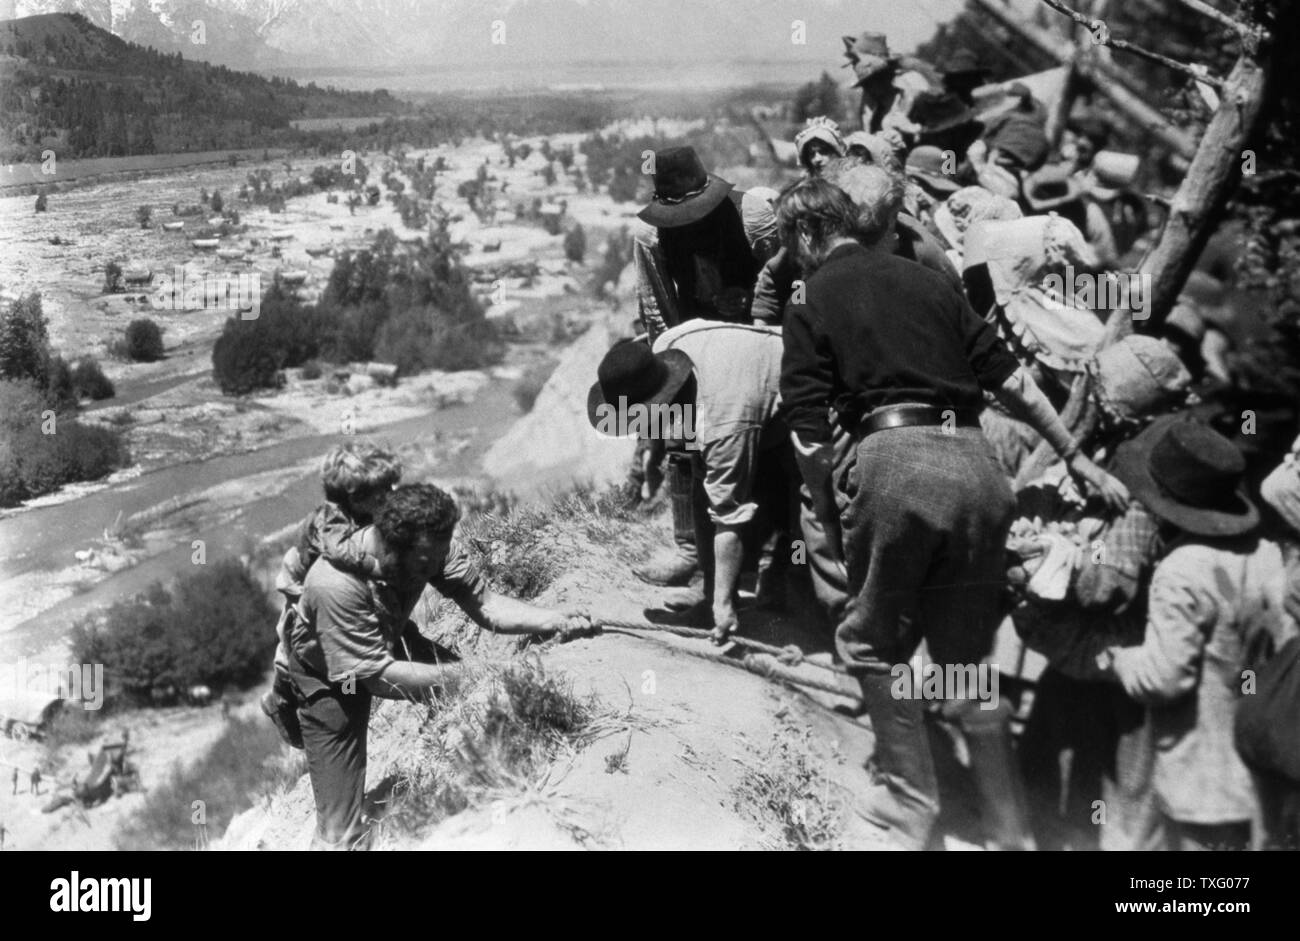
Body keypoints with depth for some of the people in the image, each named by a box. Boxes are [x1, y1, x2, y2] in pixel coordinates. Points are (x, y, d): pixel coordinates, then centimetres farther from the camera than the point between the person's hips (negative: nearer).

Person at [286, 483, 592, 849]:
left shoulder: (431, 546, -26)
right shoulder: (335, 583, -41)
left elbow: (484, 602, -23)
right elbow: (378, 677, -35)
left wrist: (559, 622, -36)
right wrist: (460, 673, -37)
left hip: (390, 642, 6)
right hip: (329, 675, -5)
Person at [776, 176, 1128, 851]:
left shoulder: (812, 302, 6)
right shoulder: (928, 280, 20)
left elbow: (809, 439, -3)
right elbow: (1011, 379, 16)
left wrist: (832, 511, 11)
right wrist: (1080, 461, 22)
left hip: (894, 461, -5)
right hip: (974, 464, 5)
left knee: (873, 642, 16)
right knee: (967, 652, 17)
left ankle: (907, 805, 23)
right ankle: (1010, 829, 24)